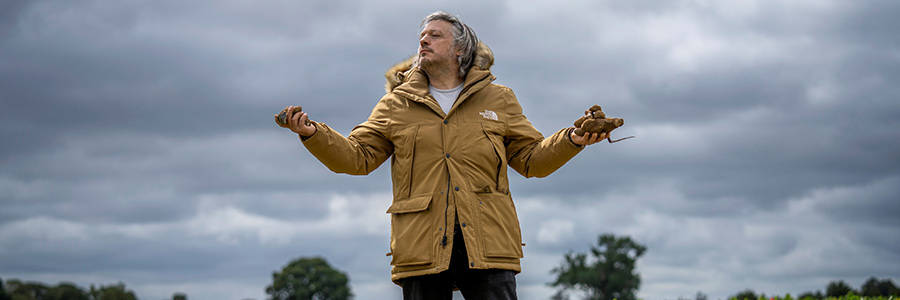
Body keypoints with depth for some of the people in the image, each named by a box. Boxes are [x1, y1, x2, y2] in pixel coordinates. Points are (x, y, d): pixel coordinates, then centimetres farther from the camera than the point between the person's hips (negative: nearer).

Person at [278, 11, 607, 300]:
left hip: (488, 243, 0)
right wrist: (312, 133, -6)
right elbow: (356, 157, 10)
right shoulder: (396, 104, 15)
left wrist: (571, 141, -3)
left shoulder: (497, 99, 15)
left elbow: (532, 159, 15)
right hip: (422, 243, 1)